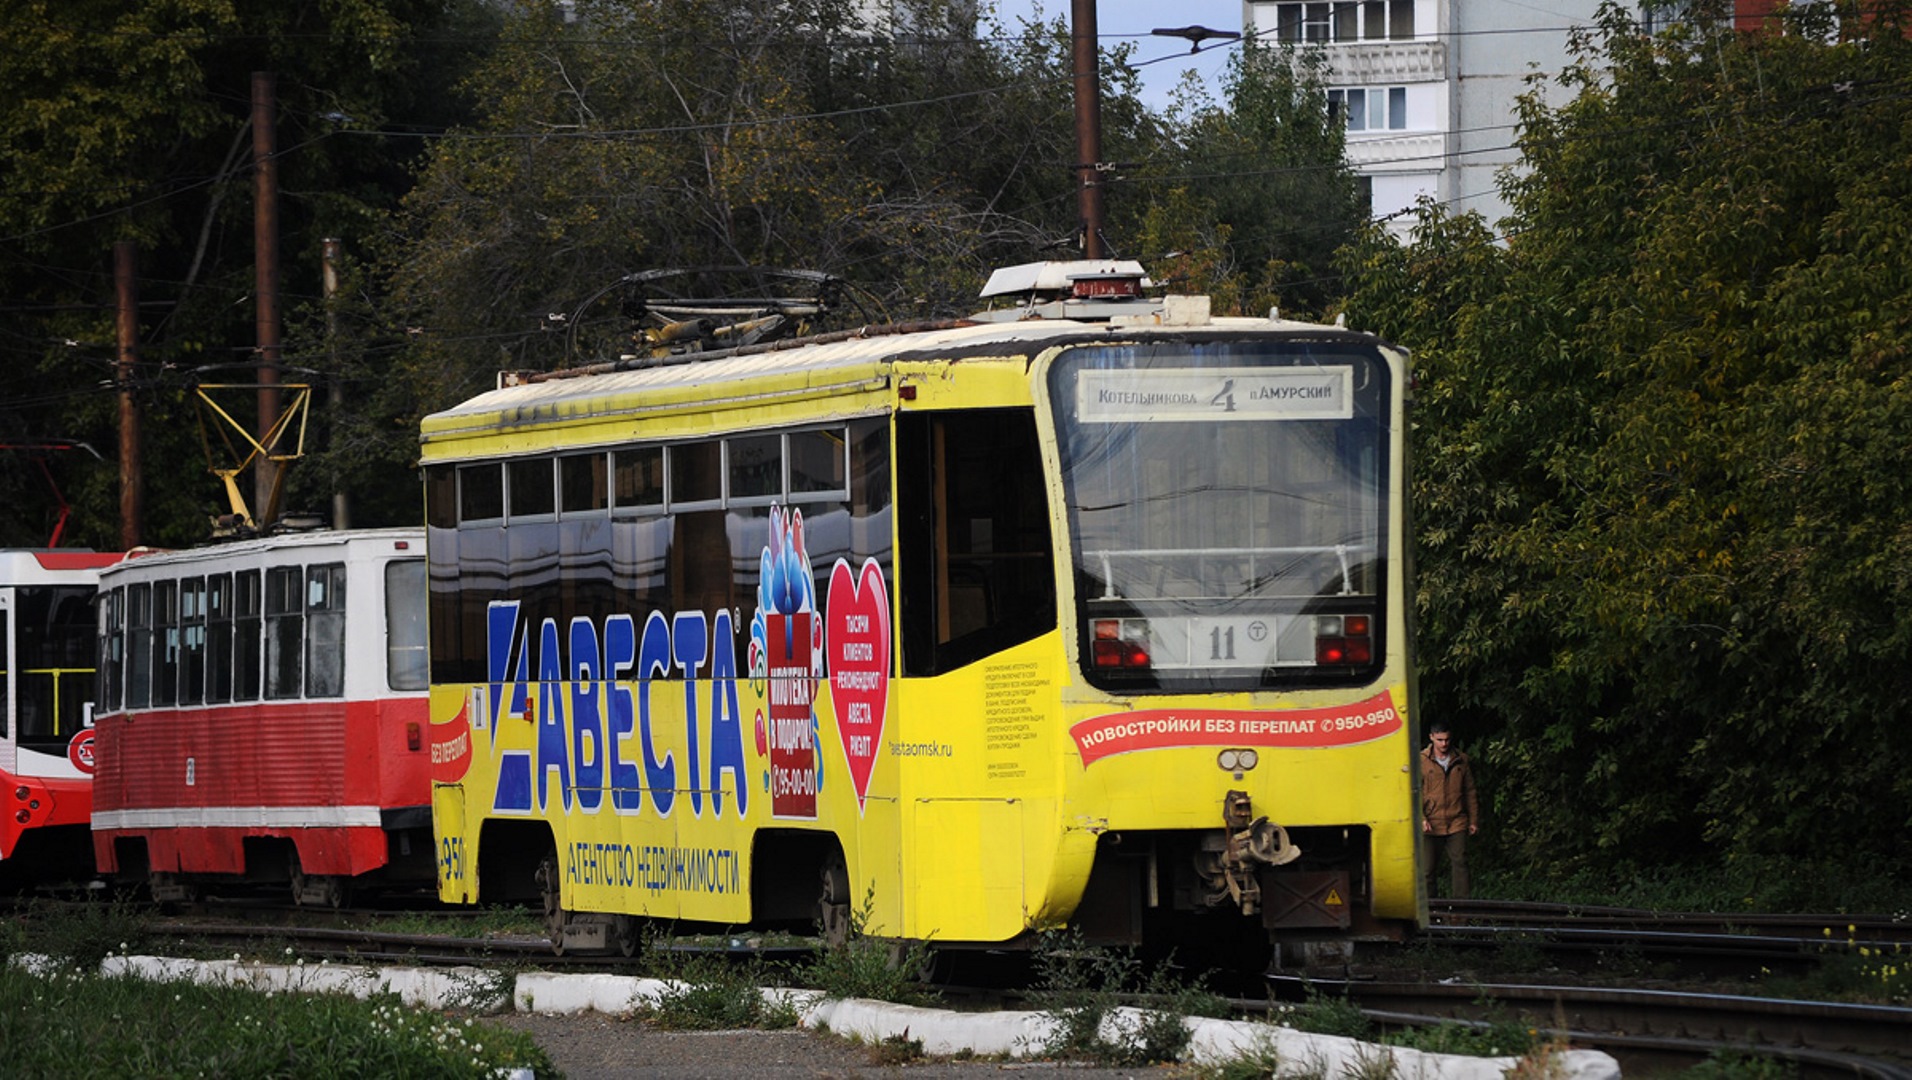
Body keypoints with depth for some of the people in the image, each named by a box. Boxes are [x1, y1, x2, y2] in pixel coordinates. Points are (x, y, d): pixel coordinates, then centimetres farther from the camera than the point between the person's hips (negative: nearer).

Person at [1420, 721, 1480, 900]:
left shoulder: (1461, 761, 8)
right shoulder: (1421, 761, 0)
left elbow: (1470, 792, 14)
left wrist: (1473, 820, 12)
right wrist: (1421, 818, -14)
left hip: (1457, 824, 1)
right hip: (1430, 825, -1)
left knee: (1460, 863, -4)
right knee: (1427, 868, 3)